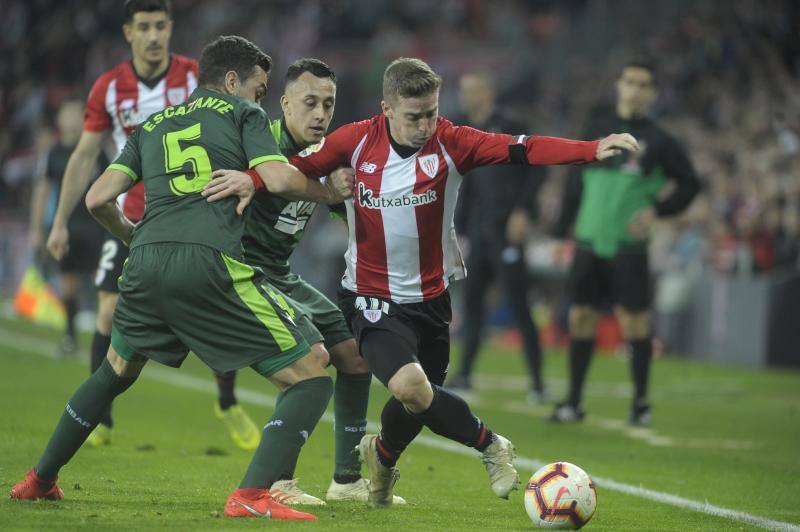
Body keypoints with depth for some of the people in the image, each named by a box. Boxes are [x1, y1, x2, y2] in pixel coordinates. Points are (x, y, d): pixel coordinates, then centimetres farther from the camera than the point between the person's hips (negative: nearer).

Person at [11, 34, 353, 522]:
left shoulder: (152, 126, 26)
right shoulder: (243, 114, 14)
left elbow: (99, 199, 19)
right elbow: (278, 179, -3)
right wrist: (332, 193, 15)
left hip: (146, 264, 6)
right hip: (211, 263, -6)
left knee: (115, 372, 33)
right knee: (311, 378, 0)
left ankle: (39, 480, 39)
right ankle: (253, 496, -18)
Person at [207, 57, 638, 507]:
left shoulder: (449, 143, -12)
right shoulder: (357, 141, -10)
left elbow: (523, 149, -23)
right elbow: (298, 167, 0)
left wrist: (594, 150, -35)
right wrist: (251, 179, -19)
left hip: (431, 297, 2)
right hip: (373, 298, -2)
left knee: (415, 401, 14)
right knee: (411, 385, -27)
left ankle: (382, 455, 49)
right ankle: (491, 446, -3)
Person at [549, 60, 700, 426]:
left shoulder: (658, 141, 0)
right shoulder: (597, 126, 9)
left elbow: (689, 185, 5)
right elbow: (578, 179, 14)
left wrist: (657, 210, -10)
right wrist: (562, 227, 10)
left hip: (628, 245, -3)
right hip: (589, 241, 3)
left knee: (633, 319, -4)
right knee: (581, 317, 3)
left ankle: (640, 402, 9)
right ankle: (574, 402, 11)